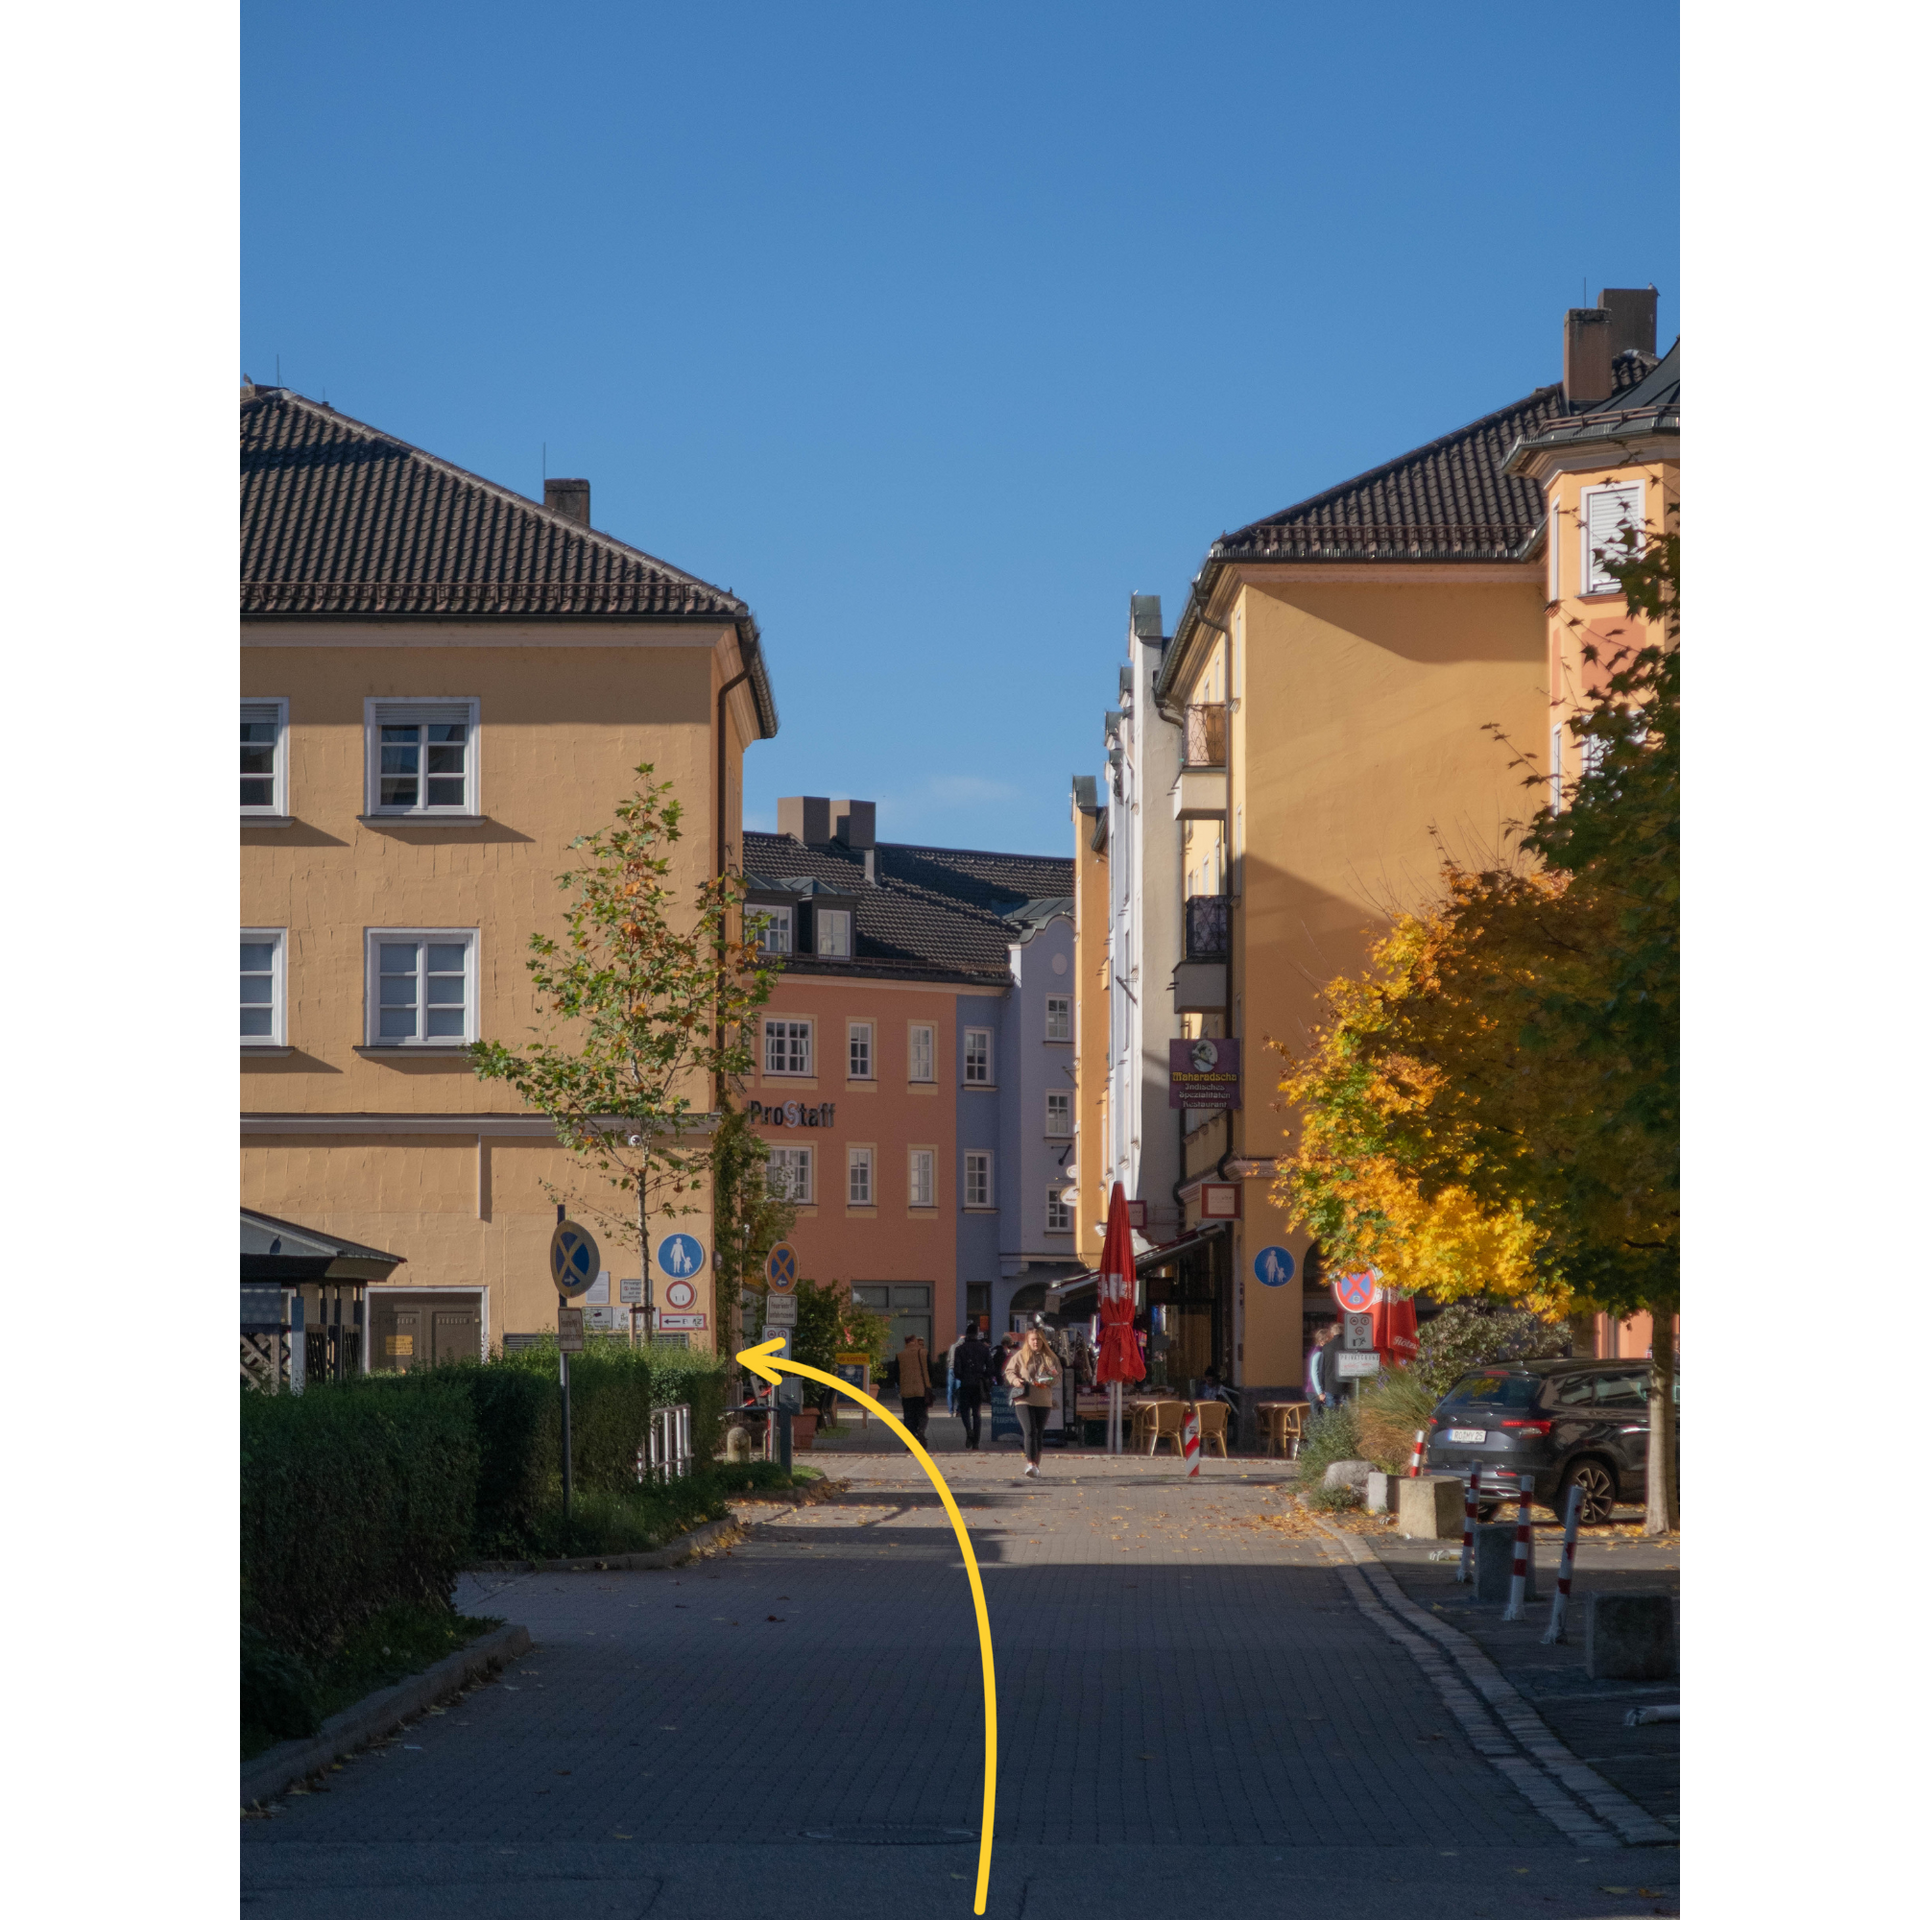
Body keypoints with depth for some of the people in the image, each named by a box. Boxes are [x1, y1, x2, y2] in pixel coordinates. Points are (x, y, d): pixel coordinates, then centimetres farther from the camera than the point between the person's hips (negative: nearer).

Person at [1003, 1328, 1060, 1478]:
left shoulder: (1049, 1357, 9)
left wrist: (1050, 1381, -9)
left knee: (1038, 1434, 9)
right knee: (1030, 1431, -17)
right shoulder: (1020, 1356, 4)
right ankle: (1030, 1464, -26)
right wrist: (1015, 1380, -14)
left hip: (1044, 1402, 3)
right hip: (1024, 1400, -3)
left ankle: (1035, 1466, 18)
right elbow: (1009, 1371, 8)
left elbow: (1058, 1375, 13)